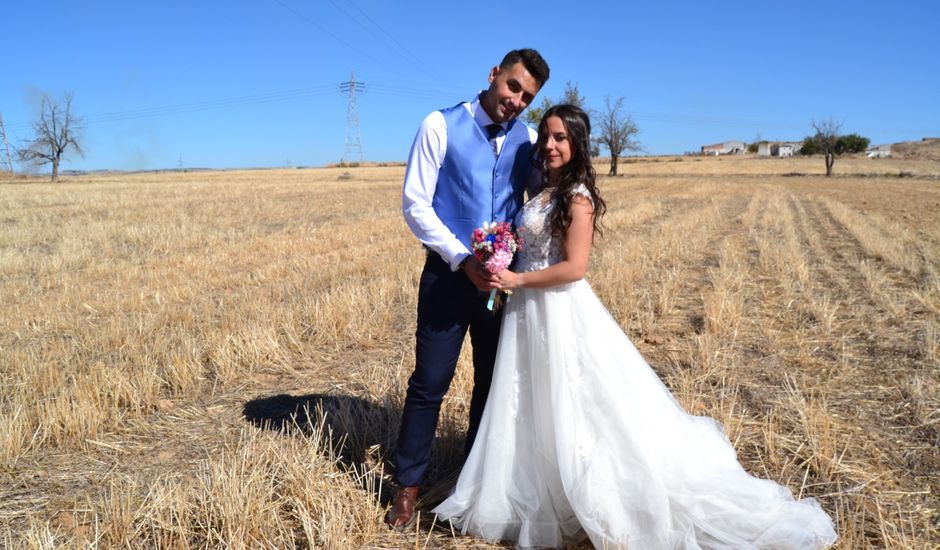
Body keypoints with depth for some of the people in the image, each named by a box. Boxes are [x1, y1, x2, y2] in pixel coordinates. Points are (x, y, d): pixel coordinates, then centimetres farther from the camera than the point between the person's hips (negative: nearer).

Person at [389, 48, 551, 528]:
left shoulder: (529, 140, 5)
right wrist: (464, 260, -16)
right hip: (450, 274, -4)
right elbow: (414, 203, -9)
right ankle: (407, 485, 19)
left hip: (504, 278, 4)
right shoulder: (441, 126, -6)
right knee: (430, 382, 1)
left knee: (494, 381, 14)